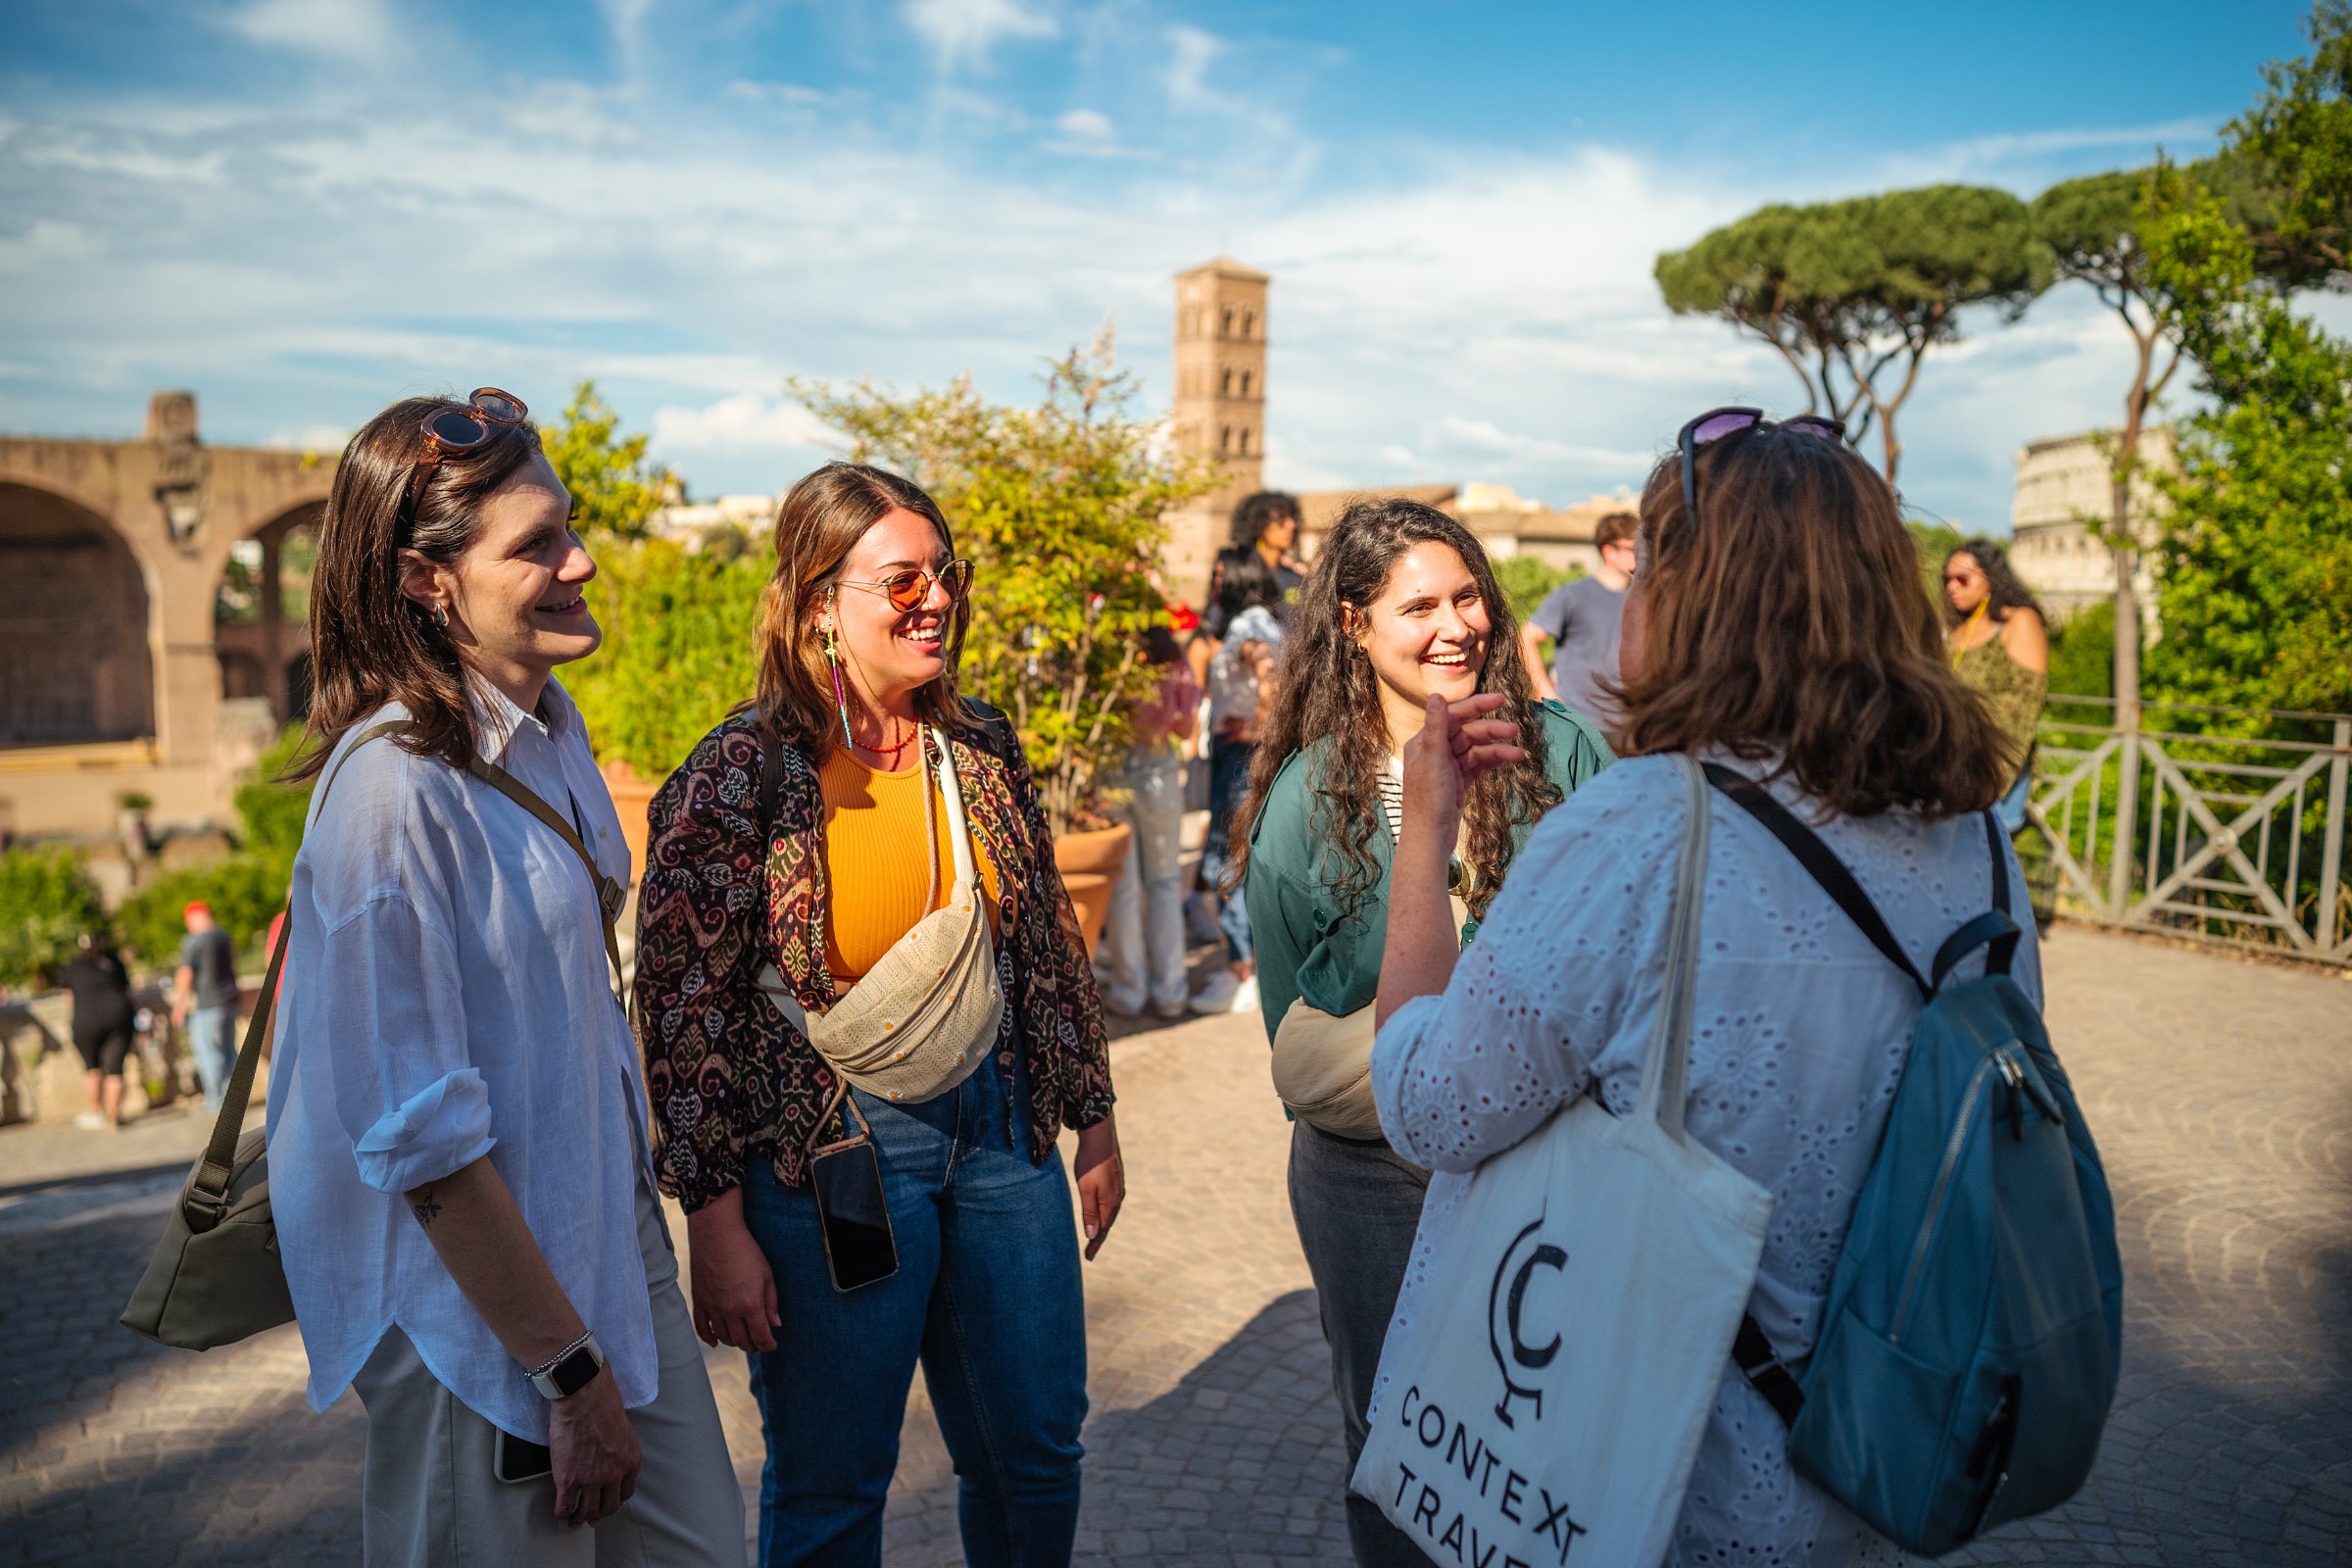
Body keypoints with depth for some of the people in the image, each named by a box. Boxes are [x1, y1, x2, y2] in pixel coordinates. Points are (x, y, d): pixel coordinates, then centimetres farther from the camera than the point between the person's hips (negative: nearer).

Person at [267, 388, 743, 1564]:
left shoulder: (547, 722, 2)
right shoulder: (391, 787, -22)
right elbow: (422, 1135, -22)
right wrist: (570, 1370, -16)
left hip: (607, 1232, 7)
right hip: (476, 1295, -7)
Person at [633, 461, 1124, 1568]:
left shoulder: (982, 744, 0)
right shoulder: (740, 775, -15)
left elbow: (1049, 946, 9)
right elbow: (681, 1008, -12)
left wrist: (1091, 1120, 12)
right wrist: (718, 1225, -12)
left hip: (999, 1129, 5)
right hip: (831, 1158, -4)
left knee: (1037, 1454, 18)